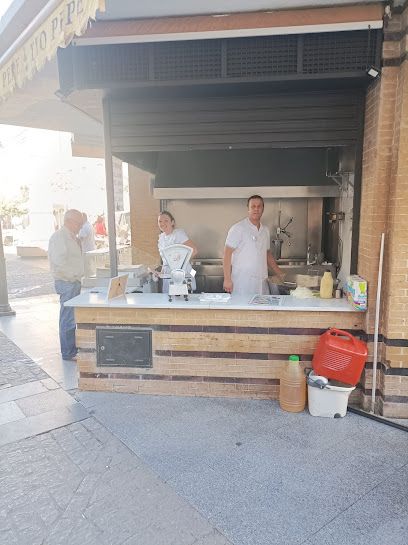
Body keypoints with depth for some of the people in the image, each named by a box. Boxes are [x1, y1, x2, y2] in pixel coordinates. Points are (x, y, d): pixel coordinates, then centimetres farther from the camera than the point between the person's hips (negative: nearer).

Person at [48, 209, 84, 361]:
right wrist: (74, 276, -17)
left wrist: (78, 276, 13)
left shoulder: (72, 237, 16)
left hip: (74, 282, 10)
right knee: (68, 319, -3)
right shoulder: (59, 237, -14)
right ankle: (68, 353, 7)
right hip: (66, 283, -10)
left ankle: (72, 349, 27)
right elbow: (59, 261, -23)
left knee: (72, 318, 16)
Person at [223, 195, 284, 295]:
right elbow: (227, 254, -9)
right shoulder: (238, 228, -6)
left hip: (262, 283, 6)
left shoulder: (265, 230, 14)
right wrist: (227, 279, -15)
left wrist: (280, 275, 20)